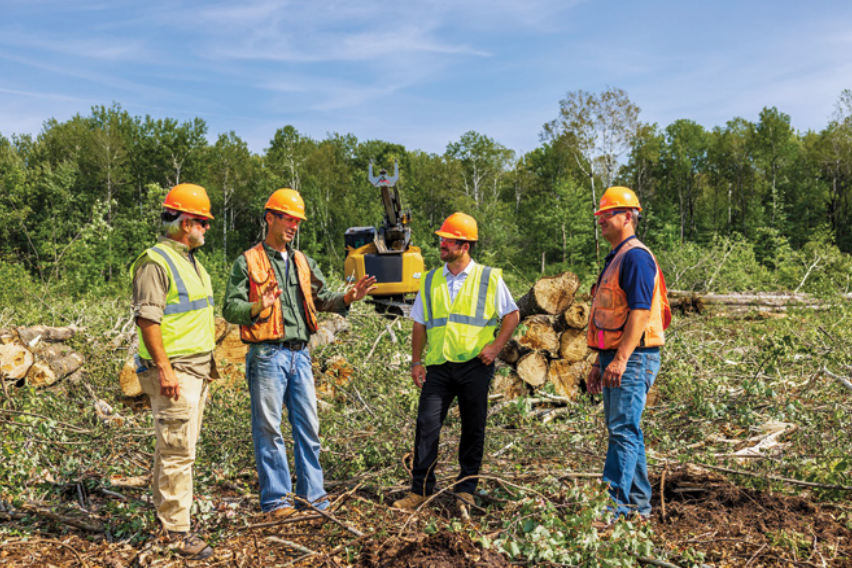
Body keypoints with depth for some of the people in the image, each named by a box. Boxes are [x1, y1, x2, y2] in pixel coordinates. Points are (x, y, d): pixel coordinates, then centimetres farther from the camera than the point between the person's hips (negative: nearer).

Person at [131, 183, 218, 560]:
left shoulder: (191, 260, 17)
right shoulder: (155, 262, -13)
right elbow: (147, 319, -19)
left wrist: (208, 363, 22)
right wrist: (165, 369, -23)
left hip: (198, 369, 9)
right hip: (173, 371, -9)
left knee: (175, 444, 17)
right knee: (178, 450, -7)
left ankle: (165, 509, 30)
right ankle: (177, 530, 1)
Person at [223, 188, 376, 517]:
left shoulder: (302, 262, 17)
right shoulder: (248, 262, -1)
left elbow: (322, 299, 12)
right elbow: (230, 309, -6)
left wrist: (347, 298, -6)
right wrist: (258, 307, -25)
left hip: (300, 354, 6)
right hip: (267, 355, -6)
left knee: (308, 427, 9)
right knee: (269, 429, 1)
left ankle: (313, 495, 19)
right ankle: (276, 500, 11)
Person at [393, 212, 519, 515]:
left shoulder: (490, 279, 3)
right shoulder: (431, 281, 12)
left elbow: (512, 315, 6)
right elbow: (420, 324, 15)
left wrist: (495, 346, -5)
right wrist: (416, 361, 7)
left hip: (475, 366, -2)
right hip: (438, 366, 2)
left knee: (473, 429, 5)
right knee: (426, 425, -4)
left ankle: (466, 489, 19)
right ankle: (420, 489, 7)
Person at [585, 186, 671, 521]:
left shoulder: (636, 257, -12)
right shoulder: (615, 259, 21)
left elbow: (640, 312, -21)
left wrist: (620, 359, -26)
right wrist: (599, 363, 22)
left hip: (634, 359, -10)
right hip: (615, 358, 11)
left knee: (623, 431, -10)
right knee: (624, 431, 14)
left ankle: (614, 504, -8)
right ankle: (638, 504, 22)